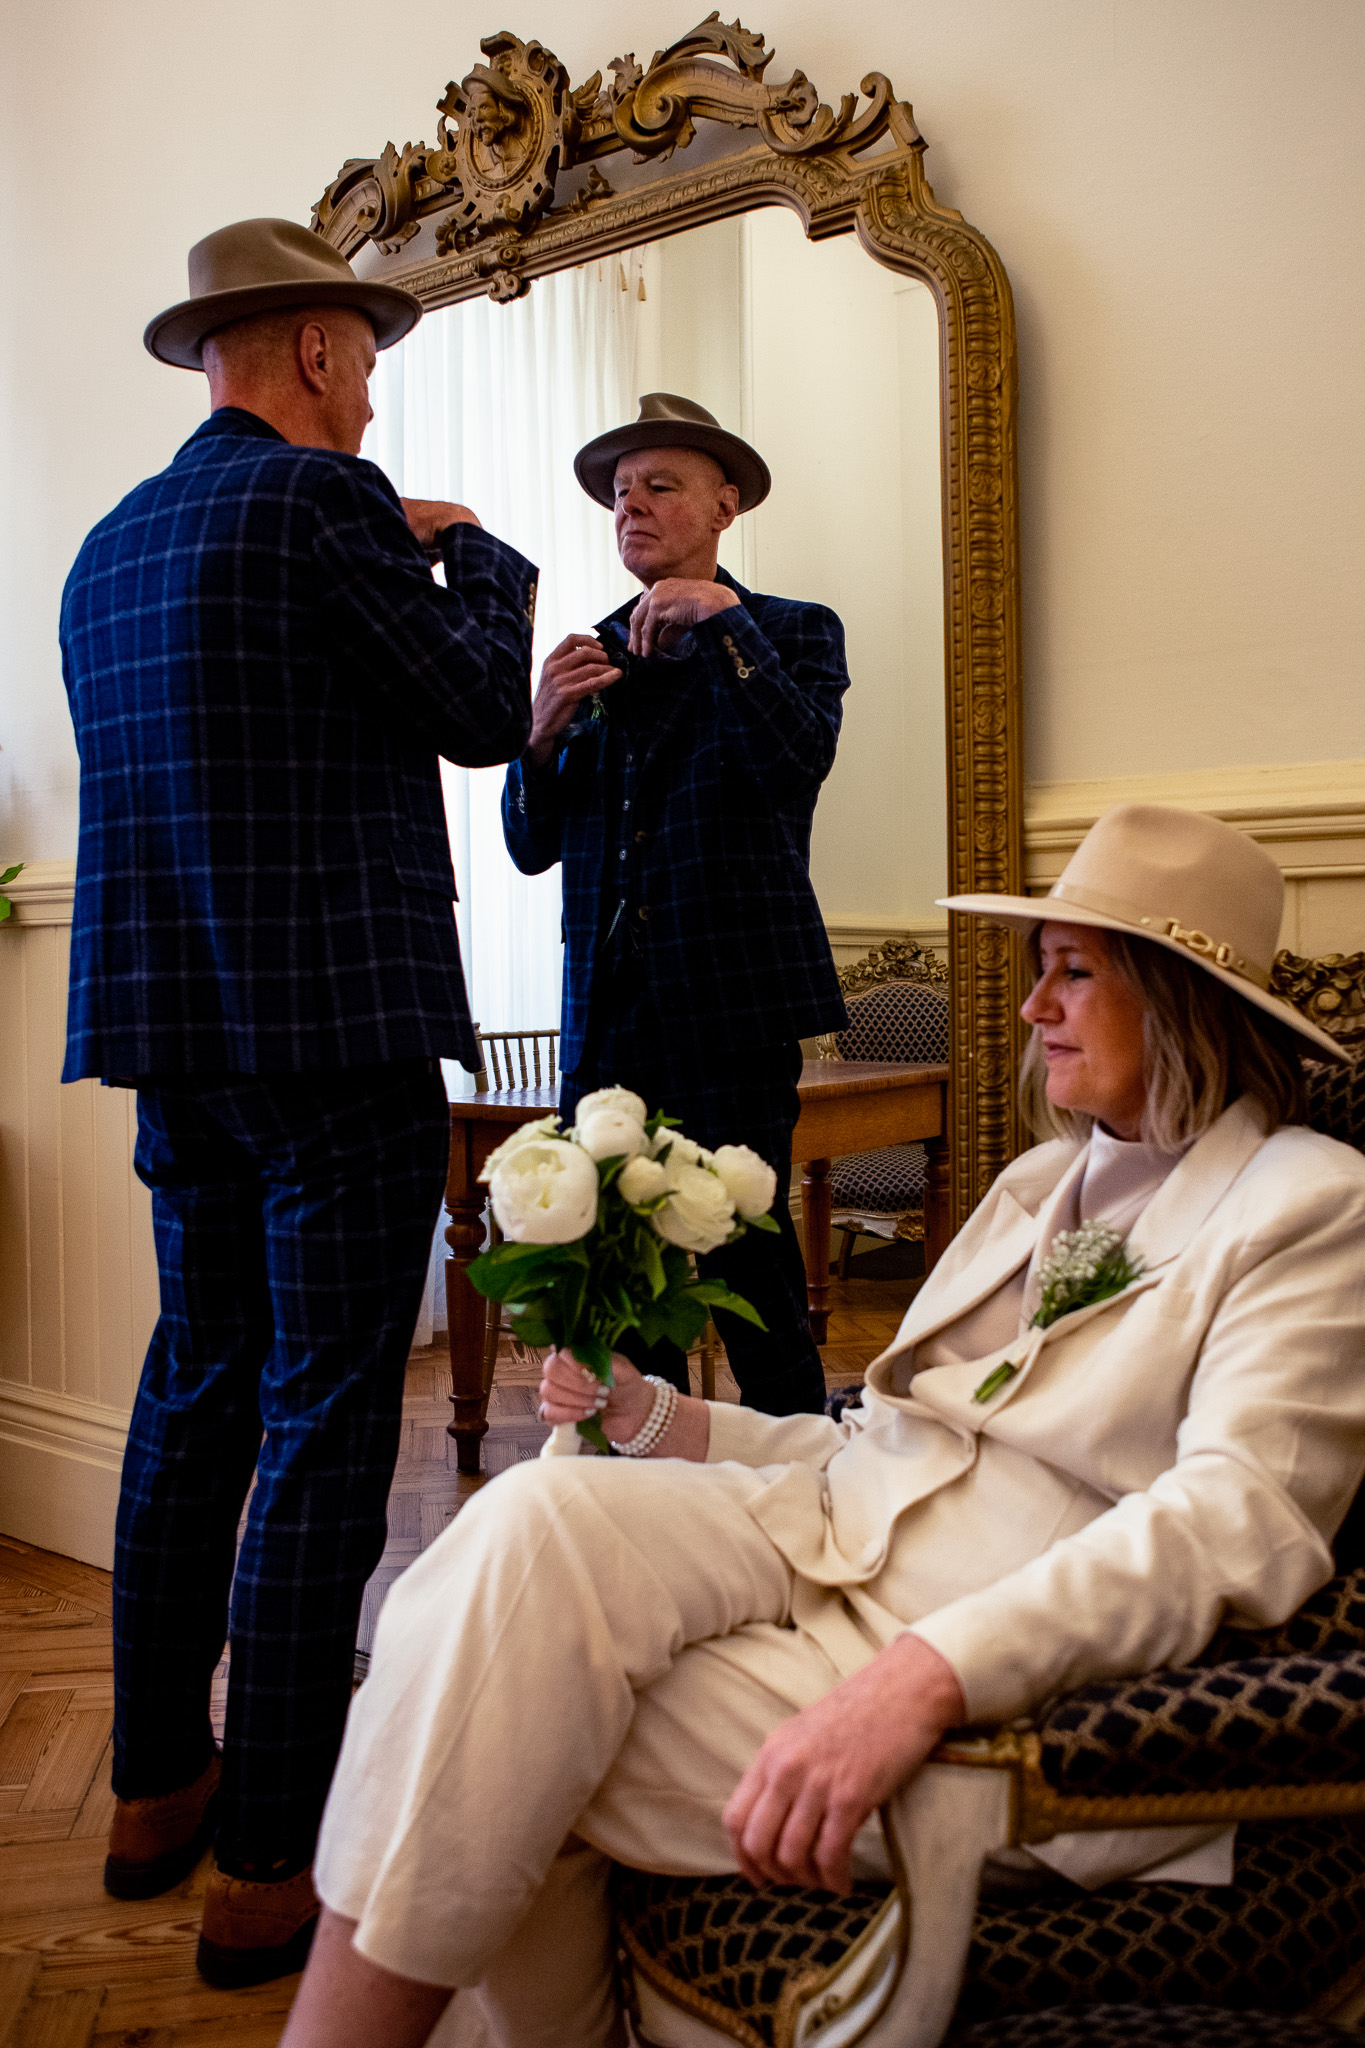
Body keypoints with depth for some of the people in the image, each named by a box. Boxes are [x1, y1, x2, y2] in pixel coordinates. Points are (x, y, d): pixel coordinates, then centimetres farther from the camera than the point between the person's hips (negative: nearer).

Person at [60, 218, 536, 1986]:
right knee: (324, 1426, -2)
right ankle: (270, 1865, 7)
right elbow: (482, 715, -6)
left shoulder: (111, 543, 16)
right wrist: (472, 551, 11)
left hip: (177, 1028, 9)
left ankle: (156, 1789, 29)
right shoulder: (321, 498, -9)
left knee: (196, 1390, 17)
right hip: (334, 1032, -8)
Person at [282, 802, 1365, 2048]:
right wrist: (657, 1417, 9)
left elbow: (1238, 1527, -18)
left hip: (1014, 1672, -7)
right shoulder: (1038, 1184, 22)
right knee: (540, 1515, -22)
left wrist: (923, 1678, -31)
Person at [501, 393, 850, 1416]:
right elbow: (534, 847, 12)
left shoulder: (793, 632, 7)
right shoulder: (593, 654, 17)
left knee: (749, 1272, -4)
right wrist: (544, 730, -6)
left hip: (731, 1005, -4)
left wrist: (721, 620, -15)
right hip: (607, 1017, 4)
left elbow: (798, 764, -14)